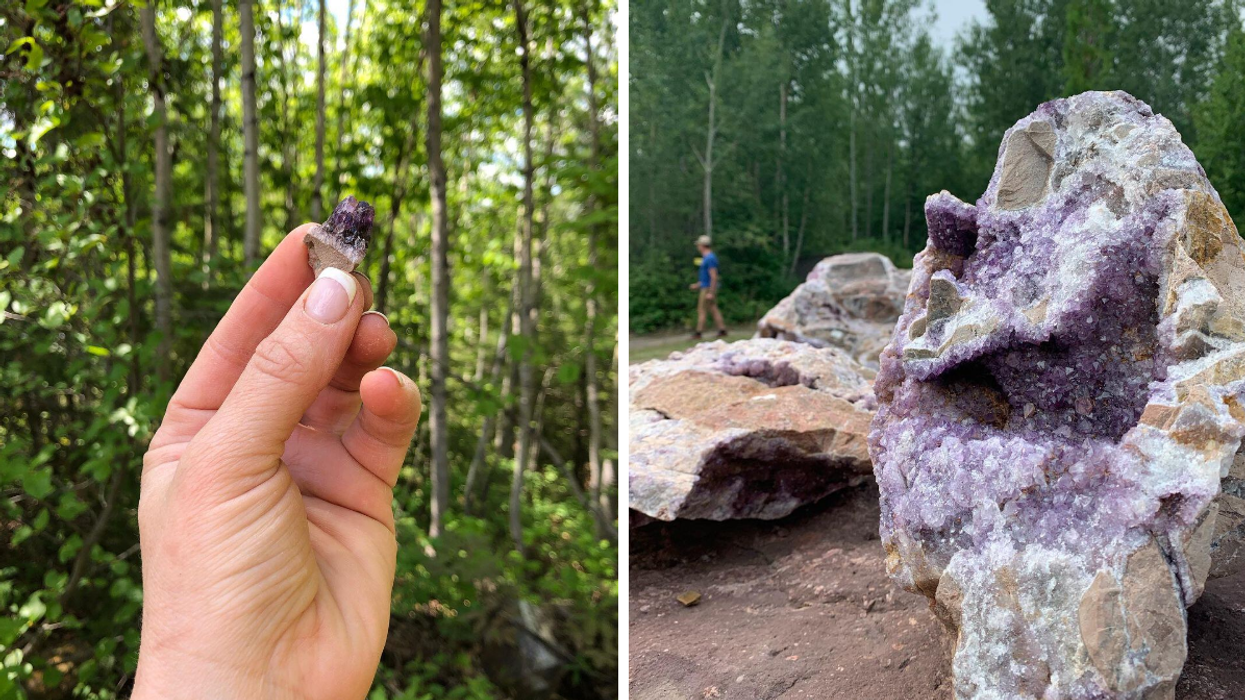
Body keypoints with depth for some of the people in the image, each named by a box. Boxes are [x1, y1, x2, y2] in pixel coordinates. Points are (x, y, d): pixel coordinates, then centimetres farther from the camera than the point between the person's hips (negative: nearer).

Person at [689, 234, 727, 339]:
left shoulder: (710, 258, -18)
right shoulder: (707, 257, 13)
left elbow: (713, 277, -22)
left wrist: (710, 292, -24)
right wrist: (698, 285, 24)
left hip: (708, 289, -10)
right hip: (706, 288, 10)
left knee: (701, 310, -5)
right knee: (714, 309, 10)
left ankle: (698, 333, -2)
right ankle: (722, 330, 11)